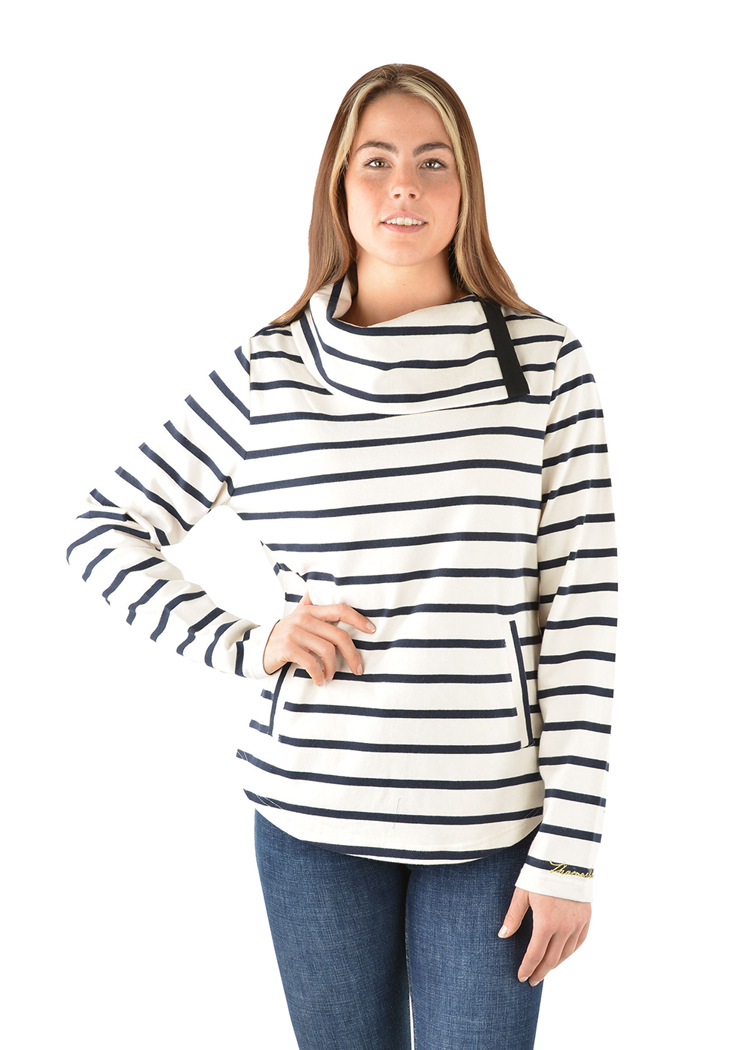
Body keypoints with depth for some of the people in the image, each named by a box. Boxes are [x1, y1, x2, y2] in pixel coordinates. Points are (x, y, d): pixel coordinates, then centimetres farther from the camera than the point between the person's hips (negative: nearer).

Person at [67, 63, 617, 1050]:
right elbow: (104, 533, 8)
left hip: (489, 821, -1)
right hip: (312, 817, 1)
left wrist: (569, 850, -6)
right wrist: (245, 646, -5)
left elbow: (582, 609, -4)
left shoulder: (541, 358, -3)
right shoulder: (266, 374, -1)